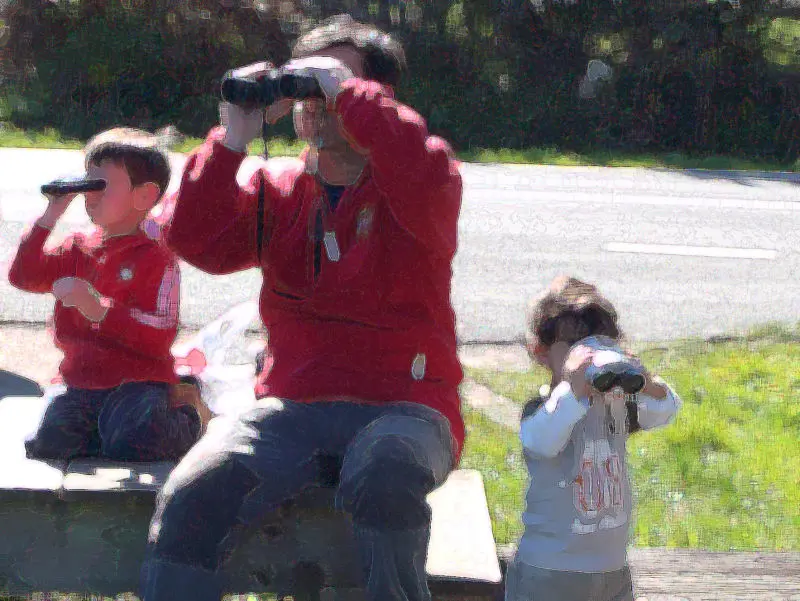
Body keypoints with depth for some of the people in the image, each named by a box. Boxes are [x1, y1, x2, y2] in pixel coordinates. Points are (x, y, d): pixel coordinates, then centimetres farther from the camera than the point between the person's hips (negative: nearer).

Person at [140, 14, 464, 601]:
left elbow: (426, 180, -22)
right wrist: (234, 138, -4)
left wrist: (348, 90, -15)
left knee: (385, 476, -40)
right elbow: (196, 241, 3)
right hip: (293, 405, 3)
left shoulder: (412, 178, 5)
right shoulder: (278, 187, 17)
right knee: (191, 496, -25)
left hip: (402, 405, -3)